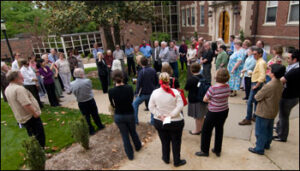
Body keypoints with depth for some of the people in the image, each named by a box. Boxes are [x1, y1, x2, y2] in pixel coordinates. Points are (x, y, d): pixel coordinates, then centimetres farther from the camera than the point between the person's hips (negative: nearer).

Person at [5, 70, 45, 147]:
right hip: (31, 117, -10)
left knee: (33, 137, 23)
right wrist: (35, 114, -19)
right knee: (40, 137, 4)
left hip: (21, 118, 10)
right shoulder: (19, 88, -24)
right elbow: (26, 104, -30)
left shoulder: (7, 89, 7)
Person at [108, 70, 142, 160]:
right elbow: (131, 100, -2)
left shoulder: (111, 91, -19)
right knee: (133, 132, 26)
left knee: (125, 135, 17)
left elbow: (113, 105, -4)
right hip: (130, 114, 1)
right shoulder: (129, 88, -17)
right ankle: (138, 146, 51)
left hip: (119, 116, -1)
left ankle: (130, 154, 34)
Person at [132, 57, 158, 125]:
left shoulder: (141, 72, -16)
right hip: (152, 92, 5)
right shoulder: (153, 70, -1)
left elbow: (139, 83, -15)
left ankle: (135, 120, 14)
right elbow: (156, 81, 6)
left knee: (135, 104, 13)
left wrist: (136, 92, -5)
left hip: (144, 93, -4)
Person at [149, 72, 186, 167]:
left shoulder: (155, 92, -9)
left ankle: (166, 159, 40)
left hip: (159, 122, 3)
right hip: (175, 122, -2)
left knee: (164, 142, 21)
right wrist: (171, 115, -16)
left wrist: (160, 116, -9)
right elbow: (180, 106, -19)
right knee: (176, 142, 17)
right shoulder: (175, 92, -15)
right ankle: (177, 161, 32)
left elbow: (151, 107, -7)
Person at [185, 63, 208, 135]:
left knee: (197, 117, 8)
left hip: (194, 100, -7)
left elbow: (186, 88, -11)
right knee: (202, 116, 20)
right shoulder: (202, 77, -2)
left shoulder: (191, 79, -22)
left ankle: (197, 130, 23)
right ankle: (201, 128, 37)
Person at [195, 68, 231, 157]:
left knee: (206, 131, 12)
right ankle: (217, 150, 36)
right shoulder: (228, 87, -6)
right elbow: (224, 97, 6)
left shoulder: (213, 88, -27)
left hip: (214, 113, -6)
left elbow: (205, 99, -16)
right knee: (219, 130, 21)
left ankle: (205, 151, 27)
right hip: (224, 111, 7)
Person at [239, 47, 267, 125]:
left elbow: (262, 76, -27)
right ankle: (255, 116, 30)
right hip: (255, 83, 10)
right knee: (256, 101, 18)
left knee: (249, 102, -6)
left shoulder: (261, 63, -18)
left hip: (256, 84, -10)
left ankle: (248, 119, 2)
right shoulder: (259, 62, 12)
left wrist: (256, 86, -22)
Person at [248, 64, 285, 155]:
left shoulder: (269, 86, -29)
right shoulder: (280, 85, -3)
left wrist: (257, 95, 0)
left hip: (264, 113, -8)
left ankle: (259, 149, 19)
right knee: (269, 129, 24)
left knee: (260, 131, 7)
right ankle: (267, 144, 43)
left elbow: (257, 97, -20)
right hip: (273, 111, 8)